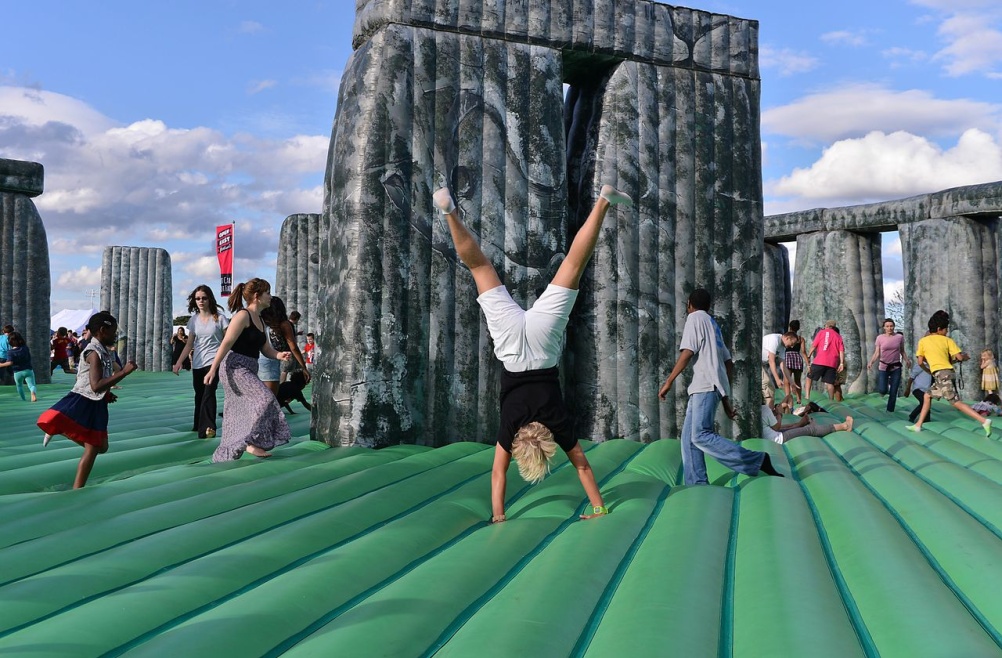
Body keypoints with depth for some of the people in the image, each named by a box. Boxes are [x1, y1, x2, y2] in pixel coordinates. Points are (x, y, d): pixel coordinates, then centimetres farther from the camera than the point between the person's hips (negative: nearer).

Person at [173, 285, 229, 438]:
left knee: (209, 393, -19)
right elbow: (189, 344, 11)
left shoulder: (219, 318, -4)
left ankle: (208, 428, -23)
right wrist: (178, 362, 4)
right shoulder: (194, 320, 8)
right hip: (197, 364, 5)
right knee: (199, 395, 12)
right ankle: (198, 425, 25)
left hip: (214, 361, -5)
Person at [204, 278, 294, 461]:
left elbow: (266, 349, 17)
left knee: (241, 412, 8)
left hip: (249, 370, 9)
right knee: (264, 398, -20)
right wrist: (213, 369, -21)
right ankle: (253, 442, -15)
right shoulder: (243, 315, -11)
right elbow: (226, 343, -17)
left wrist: (279, 355, -5)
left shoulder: (260, 321, 17)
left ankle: (226, 455, 15)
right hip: (235, 367, -9)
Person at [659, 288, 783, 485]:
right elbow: (729, 363, 23)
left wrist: (668, 382, -8)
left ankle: (758, 460, -16)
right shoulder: (713, 324, 26)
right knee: (689, 436, 6)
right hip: (705, 387, 9)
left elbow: (687, 352, -12)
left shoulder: (695, 318, 1)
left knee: (701, 436, -18)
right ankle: (697, 485, 0)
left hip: (707, 385, -9)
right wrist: (725, 397, 23)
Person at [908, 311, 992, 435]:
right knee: (927, 395, 20)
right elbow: (960, 357, 1)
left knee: (956, 402, -10)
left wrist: (929, 370, 25)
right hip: (948, 372, 5)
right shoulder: (947, 340, 9)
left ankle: (984, 421, -23)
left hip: (941, 374, -5)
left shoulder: (923, 341, 5)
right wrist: (966, 357, 24)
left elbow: (920, 362, 7)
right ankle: (918, 425, 19)